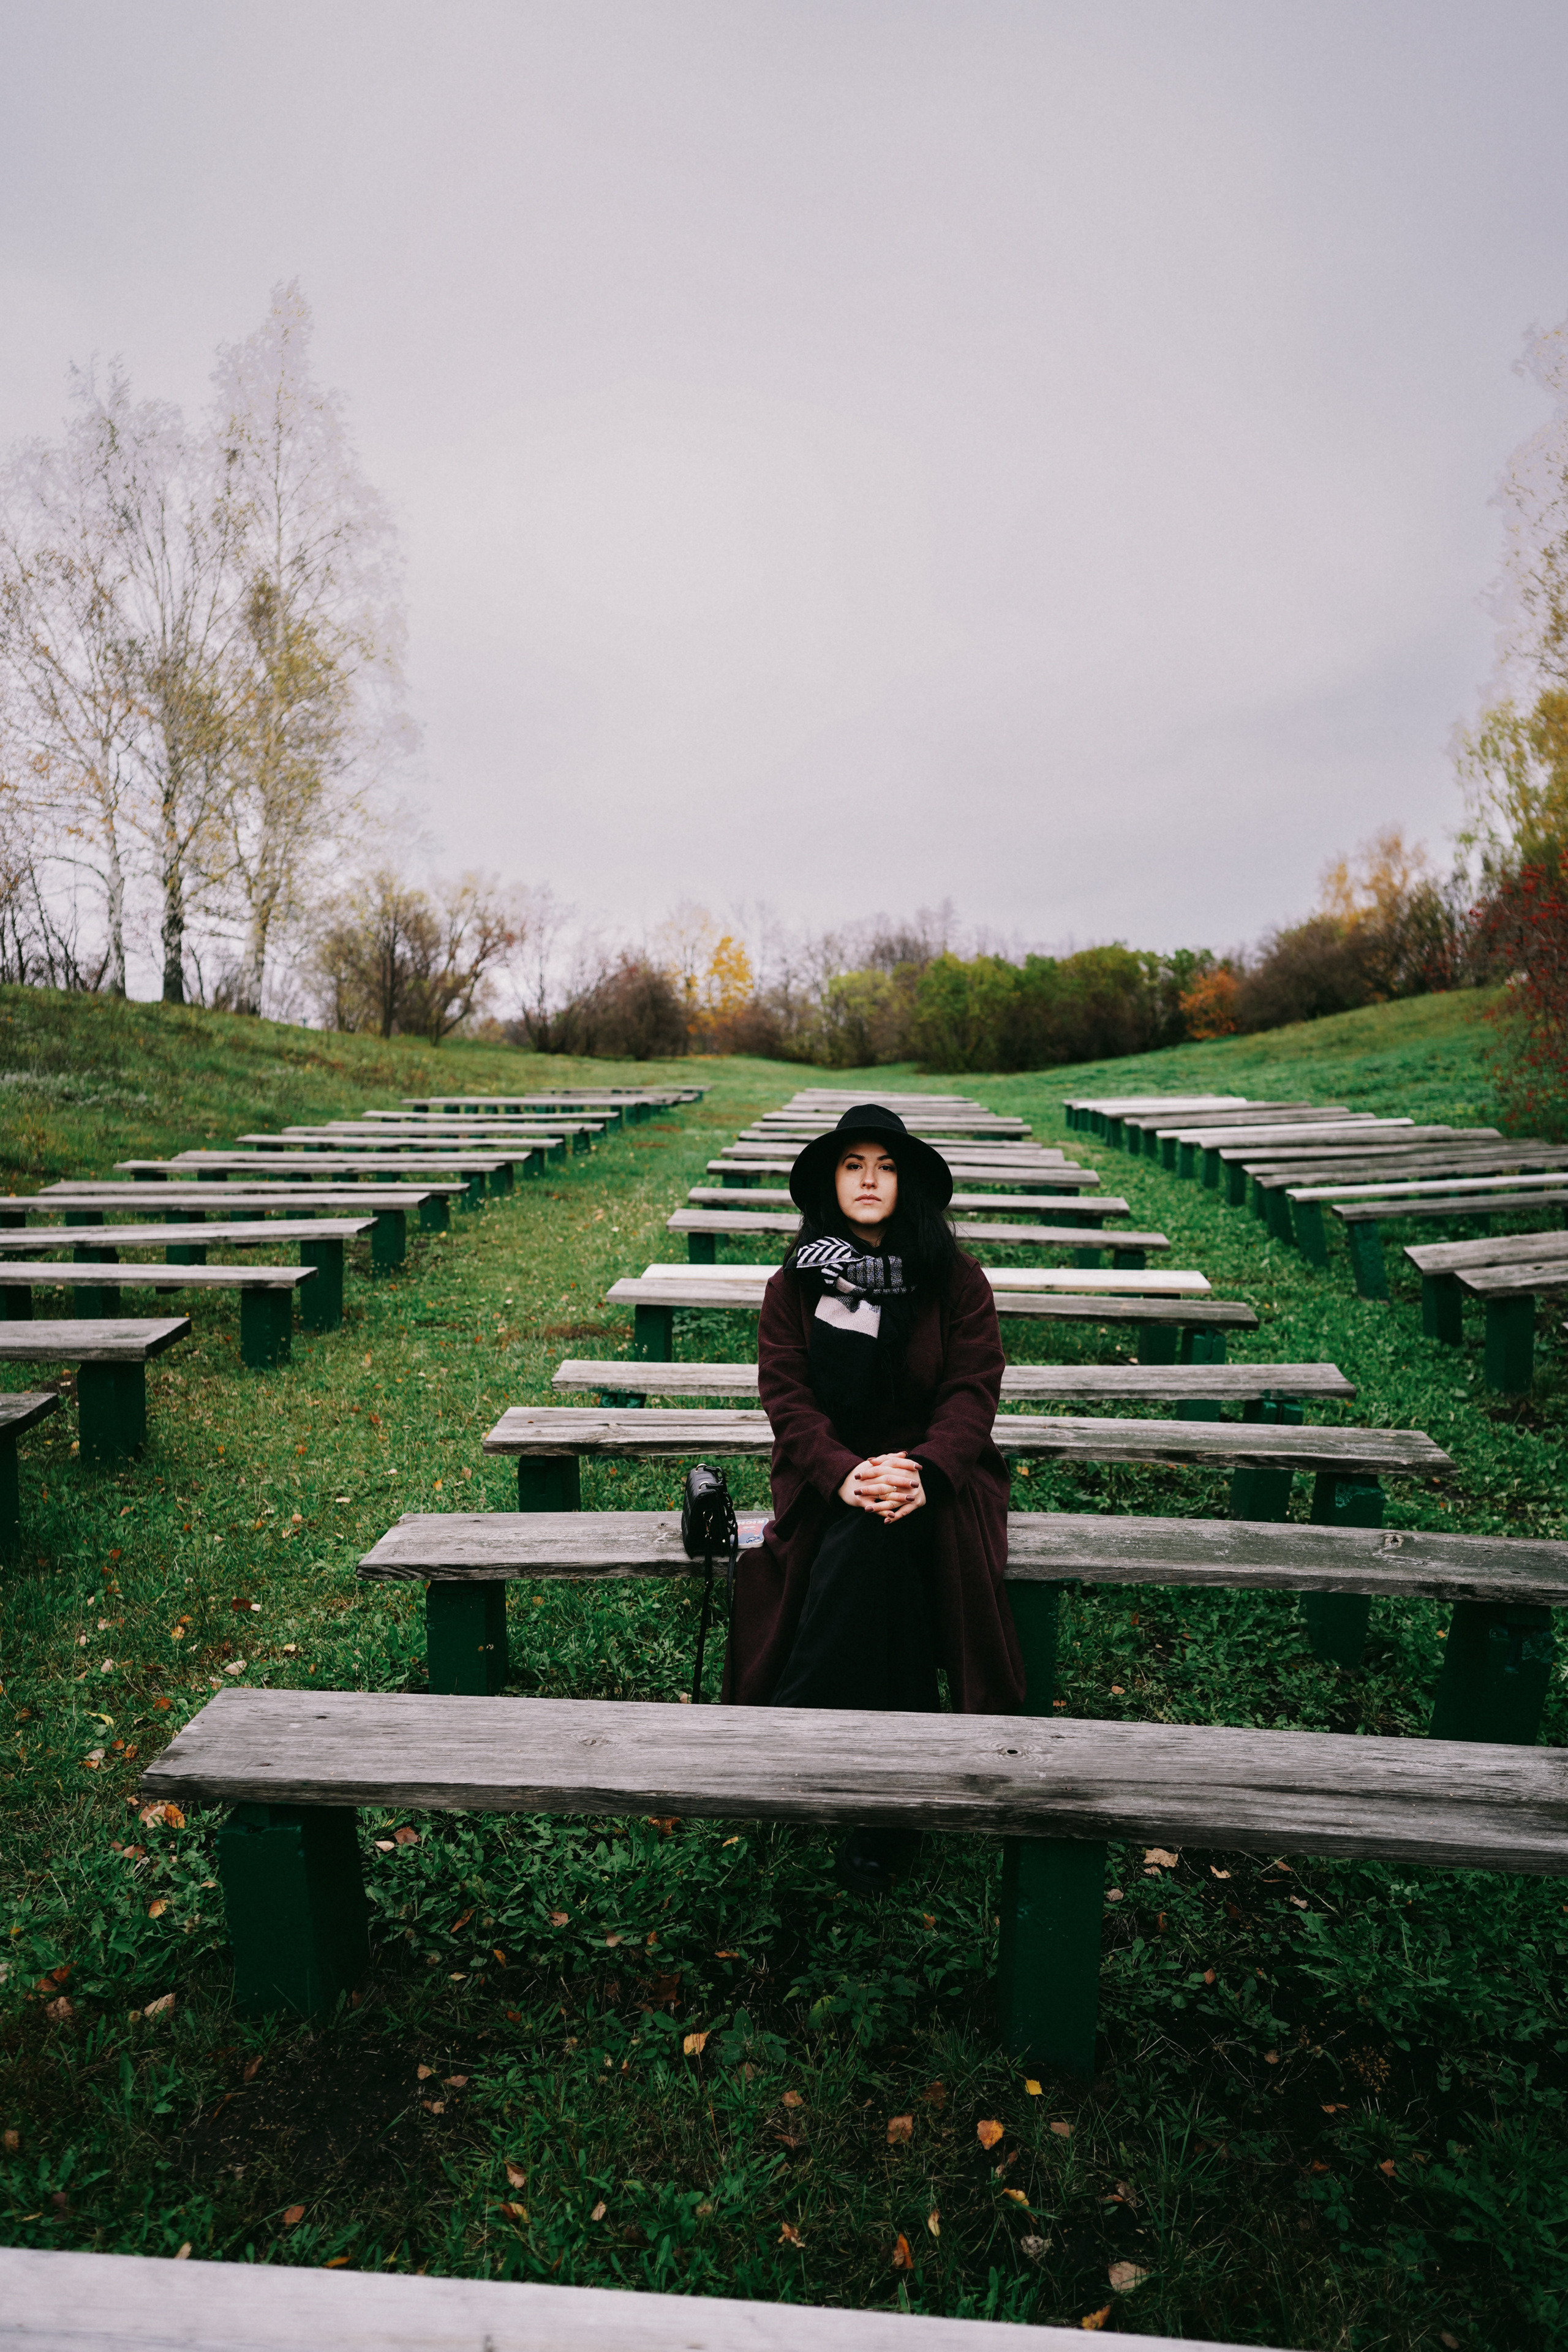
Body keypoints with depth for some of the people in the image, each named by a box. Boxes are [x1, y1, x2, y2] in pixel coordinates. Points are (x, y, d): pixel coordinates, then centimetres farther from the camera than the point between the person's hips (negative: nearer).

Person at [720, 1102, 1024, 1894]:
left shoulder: (957, 1282, 2)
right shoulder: (794, 1286, 3)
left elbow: (971, 1394, -6)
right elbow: (787, 1397, -5)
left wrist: (924, 1470, -26)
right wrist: (844, 1473, -24)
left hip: (935, 1470, 0)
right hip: (830, 1473, 1)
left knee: (873, 1538, -33)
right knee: (876, 1549, -31)